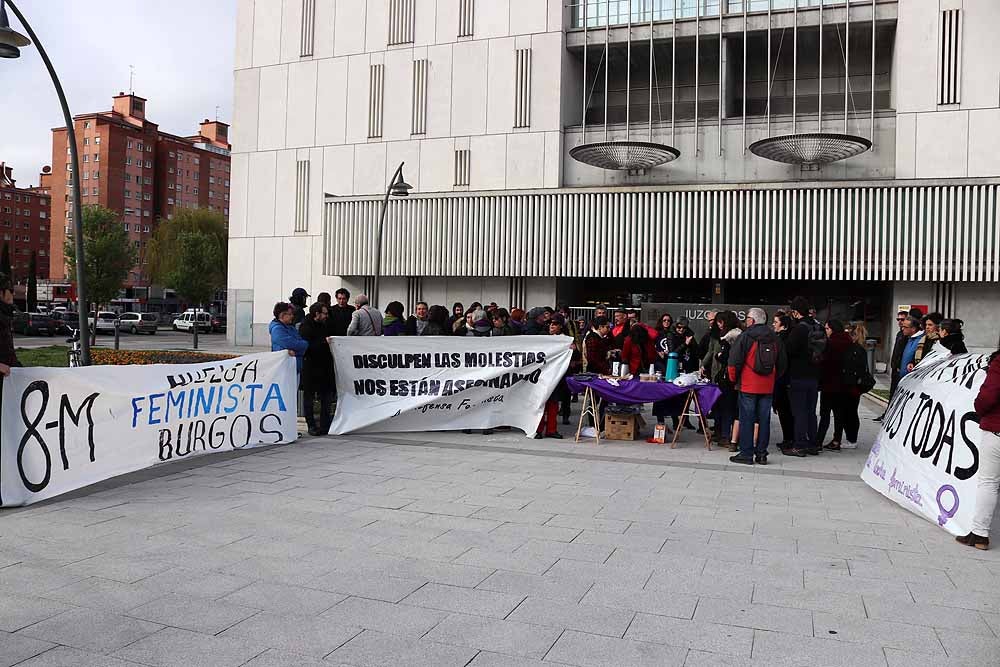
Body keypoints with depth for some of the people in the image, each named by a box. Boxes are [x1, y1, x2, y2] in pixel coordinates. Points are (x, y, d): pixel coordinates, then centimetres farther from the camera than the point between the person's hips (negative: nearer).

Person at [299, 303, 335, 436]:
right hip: (310, 368, -8)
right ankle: (312, 426, 10)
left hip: (324, 366, 8)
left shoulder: (322, 325, 14)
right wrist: (324, 341, -22)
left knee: (327, 397, 8)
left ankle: (325, 425, 16)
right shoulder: (305, 326, -12)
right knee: (309, 397, 3)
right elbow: (307, 346, -20)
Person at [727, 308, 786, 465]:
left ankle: (746, 453, 1)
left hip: (748, 386, -5)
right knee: (764, 420, 9)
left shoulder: (745, 336, -8)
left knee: (746, 419, 1)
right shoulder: (774, 338, 8)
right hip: (768, 387, 5)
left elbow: (734, 361, -11)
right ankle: (762, 454, 13)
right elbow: (781, 364, 14)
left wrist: (733, 379, 3)